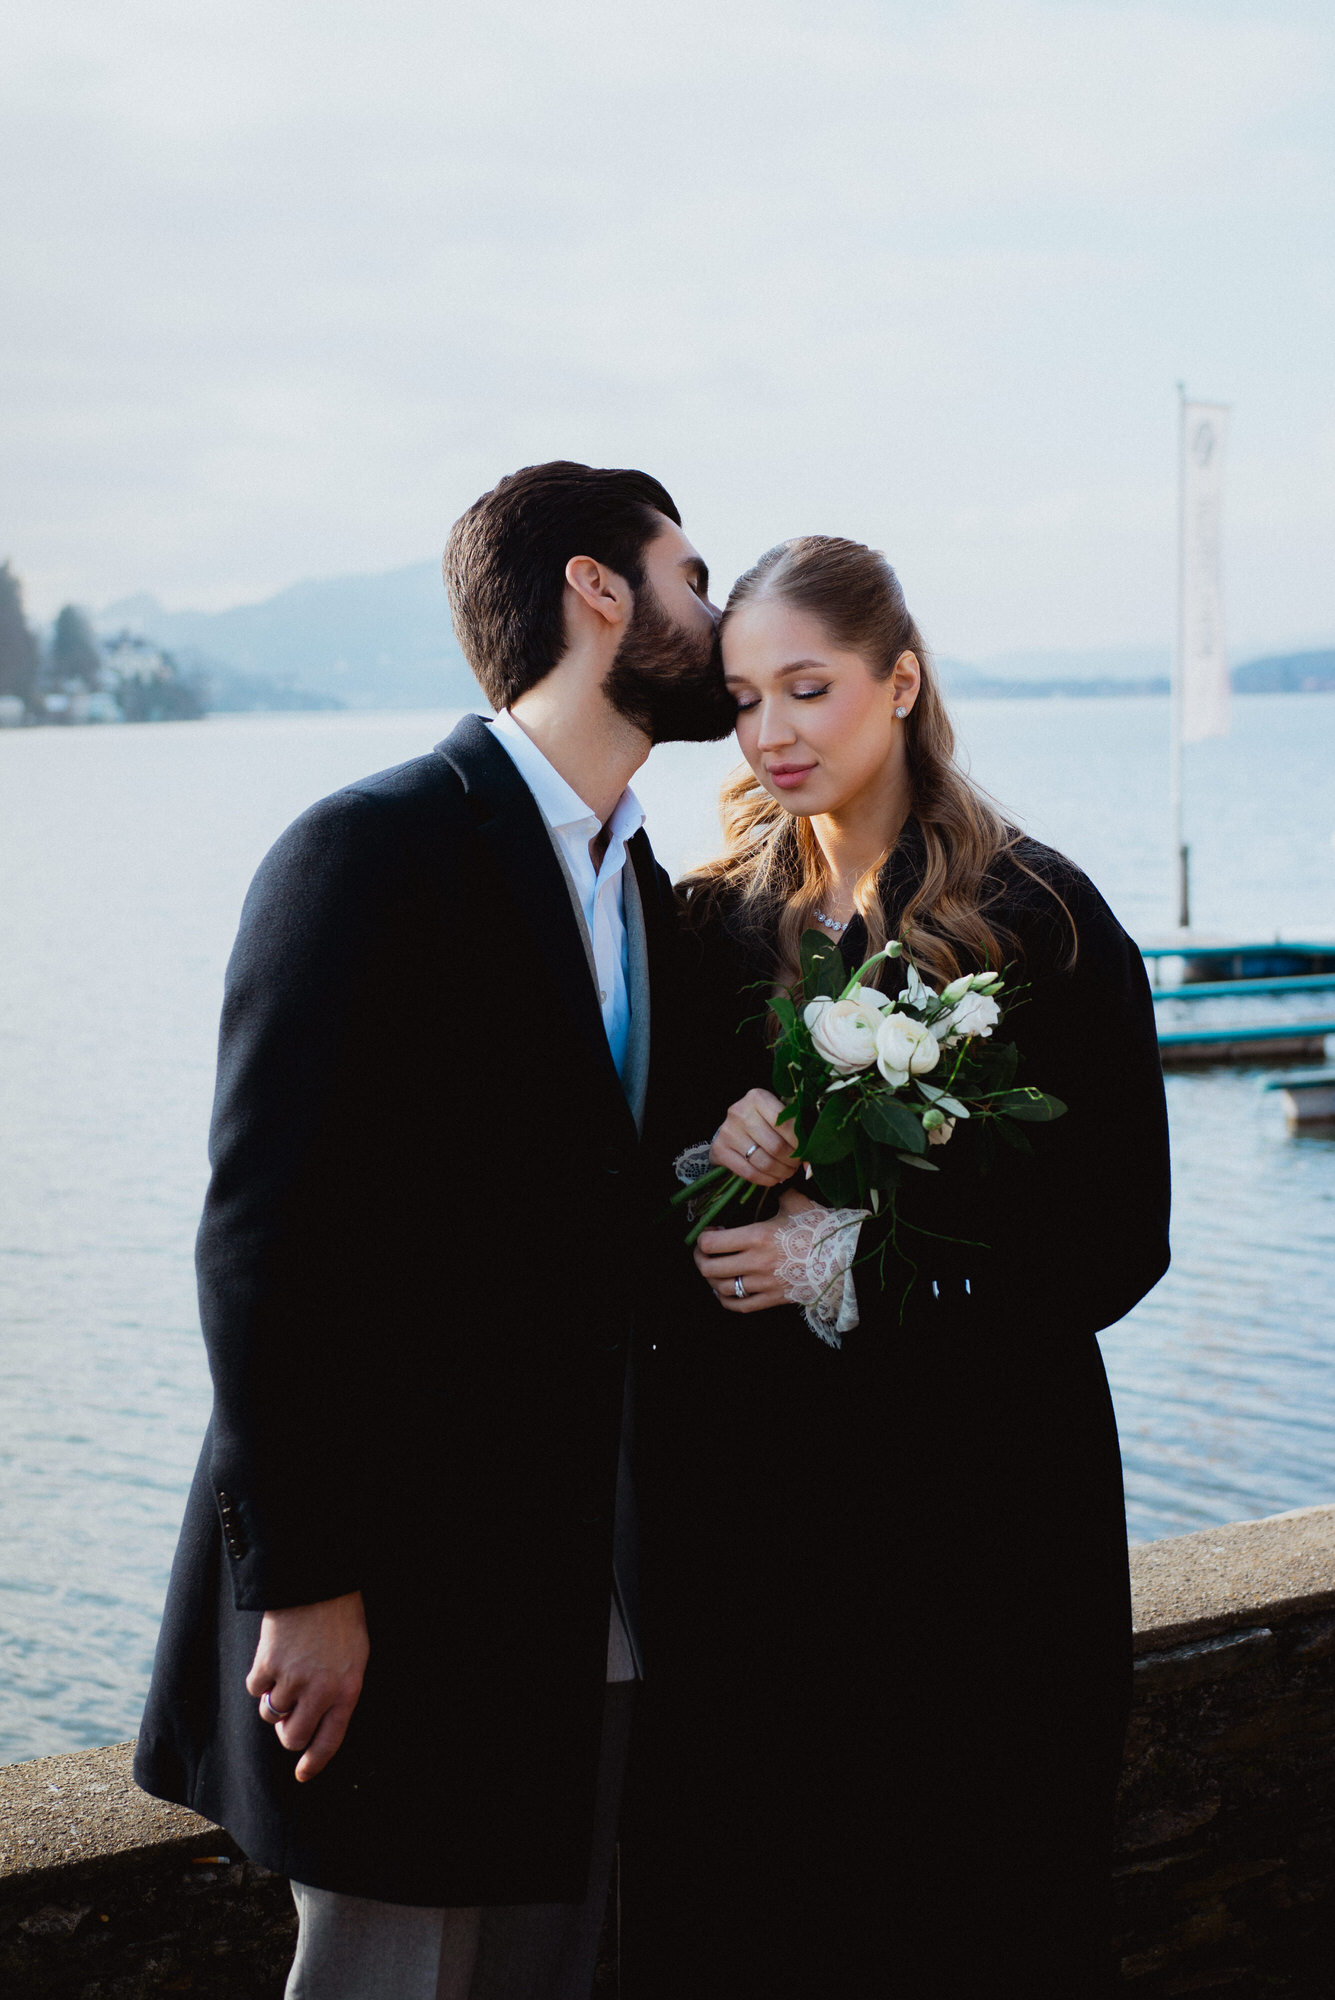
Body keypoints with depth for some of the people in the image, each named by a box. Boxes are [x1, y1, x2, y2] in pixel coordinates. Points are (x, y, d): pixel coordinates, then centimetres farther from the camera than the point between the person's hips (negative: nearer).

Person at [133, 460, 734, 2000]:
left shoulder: (640, 884, 15)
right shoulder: (374, 853, -13)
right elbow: (268, 1233, -17)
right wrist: (305, 1584, -18)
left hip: (588, 1614, 8)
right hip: (401, 1604, -8)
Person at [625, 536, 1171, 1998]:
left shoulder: (1040, 919, -6)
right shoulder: (711, 919, 6)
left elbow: (1117, 1243, -7)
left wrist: (852, 1267, -14)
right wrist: (709, 1154, -12)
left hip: (973, 1501, -3)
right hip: (731, 1493, 4)